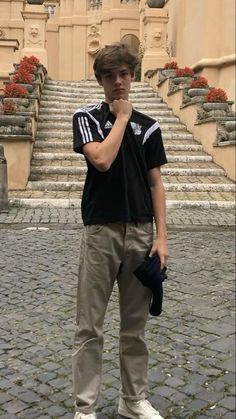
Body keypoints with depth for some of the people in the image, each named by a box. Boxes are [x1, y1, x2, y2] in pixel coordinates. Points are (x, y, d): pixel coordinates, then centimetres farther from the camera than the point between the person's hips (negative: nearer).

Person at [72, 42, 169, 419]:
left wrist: (161, 235, -2)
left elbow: (155, 183, 6)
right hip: (100, 232, -2)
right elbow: (102, 160, -17)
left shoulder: (148, 126, 9)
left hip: (140, 232, 3)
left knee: (135, 325, 13)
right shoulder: (86, 117, 1)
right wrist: (121, 117, -6)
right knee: (90, 327, 3)